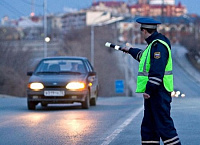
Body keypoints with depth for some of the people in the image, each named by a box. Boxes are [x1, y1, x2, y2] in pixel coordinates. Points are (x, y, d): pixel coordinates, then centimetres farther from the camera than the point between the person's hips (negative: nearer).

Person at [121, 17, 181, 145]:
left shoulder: (159, 45, -16)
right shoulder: (153, 44, 17)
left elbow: (157, 71, -24)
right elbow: (144, 56, 41)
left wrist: (149, 89, -26)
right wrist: (130, 50, 56)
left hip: (159, 92, -11)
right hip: (153, 92, 11)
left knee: (163, 124, -12)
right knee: (149, 126, 12)